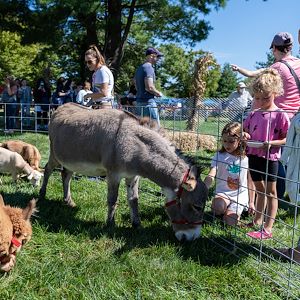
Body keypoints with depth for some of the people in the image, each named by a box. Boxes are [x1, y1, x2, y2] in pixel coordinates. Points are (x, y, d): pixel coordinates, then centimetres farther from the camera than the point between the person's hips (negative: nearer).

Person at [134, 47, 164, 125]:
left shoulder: (139, 68, 17)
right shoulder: (149, 68, -12)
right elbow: (149, 87, -22)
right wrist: (158, 93, -5)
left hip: (139, 101, 9)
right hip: (148, 101, -9)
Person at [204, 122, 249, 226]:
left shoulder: (246, 159, -3)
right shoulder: (219, 156, -7)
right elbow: (211, 176, -21)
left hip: (240, 195, 1)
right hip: (223, 192, 0)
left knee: (230, 222, -14)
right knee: (218, 206, -33)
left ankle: (237, 210, 18)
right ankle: (218, 212, 4)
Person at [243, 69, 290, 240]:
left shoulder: (280, 115, -10)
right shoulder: (254, 114, 6)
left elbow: (286, 139, -10)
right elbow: (246, 131, 16)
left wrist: (272, 143, -25)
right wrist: (245, 136, -7)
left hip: (270, 158, -5)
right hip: (254, 156, 6)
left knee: (270, 192, 3)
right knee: (260, 190, 19)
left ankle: (268, 229, 7)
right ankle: (258, 220, 33)